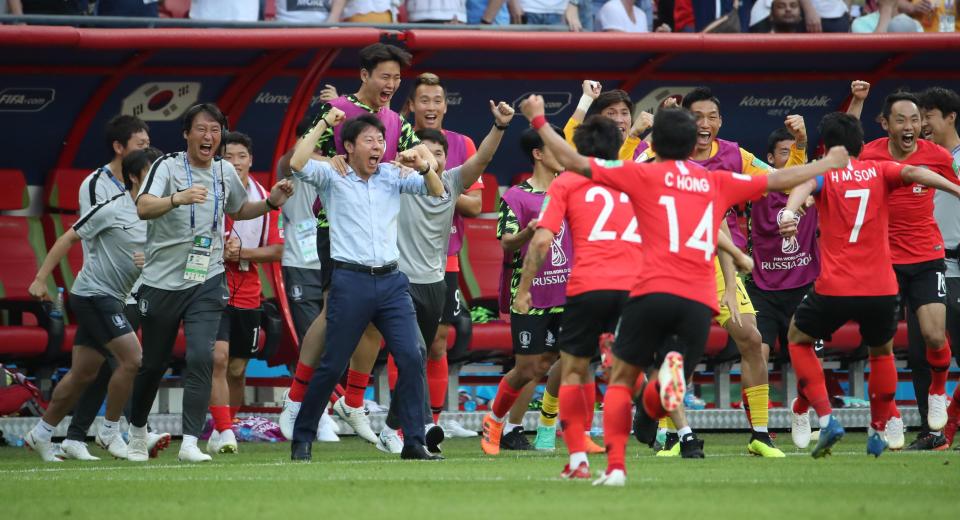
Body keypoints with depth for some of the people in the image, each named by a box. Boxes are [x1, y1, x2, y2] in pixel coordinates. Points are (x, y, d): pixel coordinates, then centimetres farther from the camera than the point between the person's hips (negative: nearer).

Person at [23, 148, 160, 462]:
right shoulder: (112, 209, -13)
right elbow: (69, 238, -7)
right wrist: (41, 278, -8)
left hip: (111, 300, 8)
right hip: (93, 293, -8)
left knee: (83, 374, 11)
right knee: (132, 359, -17)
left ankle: (41, 435, 23)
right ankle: (109, 433, -4)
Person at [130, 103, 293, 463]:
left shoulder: (226, 172, 7)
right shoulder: (168, 167, -9)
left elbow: (237, 210, 27)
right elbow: (143, 208, -27)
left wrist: (270, 203, 9)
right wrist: (178, 199, -46)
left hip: (207, 281, 2)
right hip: (162, 281, -2)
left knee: (201, 358, -15)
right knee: (153, 363, 9)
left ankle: (190, 443, -16)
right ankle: (137, 429, 34)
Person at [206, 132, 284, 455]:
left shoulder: (264, 198, 5)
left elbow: (276, 250, 3)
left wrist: (242, 252, -13)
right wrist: (218, 249, -18)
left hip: (248, 295, 4)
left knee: (237, 369, 10)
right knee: (218, 357, -19)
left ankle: (221, 432, 24)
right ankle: (224, 432, -19)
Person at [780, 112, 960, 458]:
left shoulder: (824, 174, 4)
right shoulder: (880, 171, 9)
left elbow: (804, 186, -19)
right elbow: (913, 173, -11)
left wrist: (789, 212, -39)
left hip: (834, 289, -2)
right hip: (881, 288, 2)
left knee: (799, 339, 23)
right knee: (882, 352, 29)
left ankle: (826, 419, 6)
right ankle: (878, 432, 28)